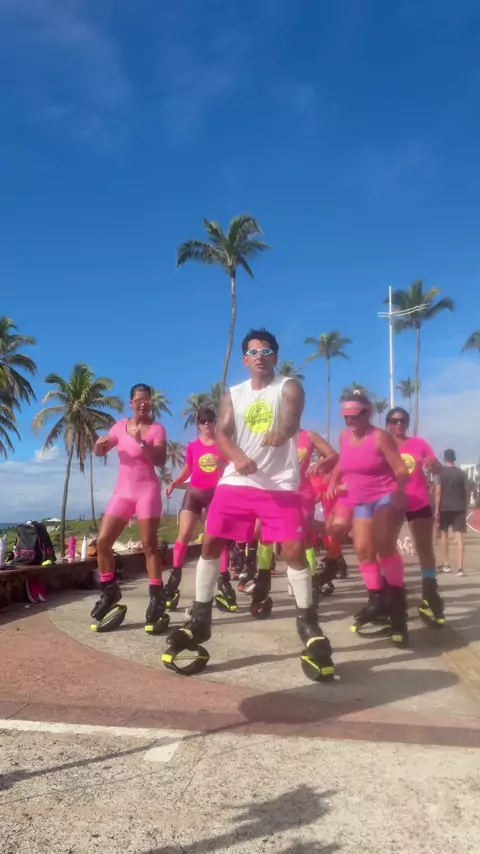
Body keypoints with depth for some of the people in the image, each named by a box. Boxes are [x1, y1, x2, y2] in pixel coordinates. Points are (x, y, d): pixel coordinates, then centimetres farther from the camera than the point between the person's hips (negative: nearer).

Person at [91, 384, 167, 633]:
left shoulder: (157, 429, -4)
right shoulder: (120, 425, 9)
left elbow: (161, 461, -14)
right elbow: (99, 452, 10)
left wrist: (142, 443, -28)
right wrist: (99, 444, -13)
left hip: (147, 490, -4)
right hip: (122, 491, 5)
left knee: (149, 545, -7)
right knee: (102, 542, 0)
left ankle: (156, 600, -2)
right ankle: (109, 594, 16)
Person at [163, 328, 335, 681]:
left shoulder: (289, 387, 4)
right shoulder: (233, 394, 13)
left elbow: (290, 423, -14)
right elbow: (221, 433, -2)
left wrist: (281, 433, -34)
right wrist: (237, 457, -20)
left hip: (281, 484, -3)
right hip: (236, 482, 4)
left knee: (294, 549, -9)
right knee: (210, 543, 0)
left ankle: (309, 626, 8)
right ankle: (199, 621, 14)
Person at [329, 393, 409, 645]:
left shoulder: (380, 437, -15)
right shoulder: (344, 437, 5)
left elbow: (401, 470, -17)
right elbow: (343, 463, 23)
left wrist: (399, 491, -29)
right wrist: (333, 481, 11)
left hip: (386, 497, -7)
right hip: (361, 502, 7)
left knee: (384, 547, -23)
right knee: (363, 549, 4)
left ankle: (397, 602, -12)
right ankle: (377, 600, 19)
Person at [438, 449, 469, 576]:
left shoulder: (440, 471, -3)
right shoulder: (461, 473, 4)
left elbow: (438, 491, -9)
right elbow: (467, 491, 3)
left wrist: (436, 509, -6)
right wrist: (466, 507, 14)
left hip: (444, 508, -1)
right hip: (459, 508, 1)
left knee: (444, 534, 15)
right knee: (459, 536, -3)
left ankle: (446, 565, 18)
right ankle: (460, 568, -10)